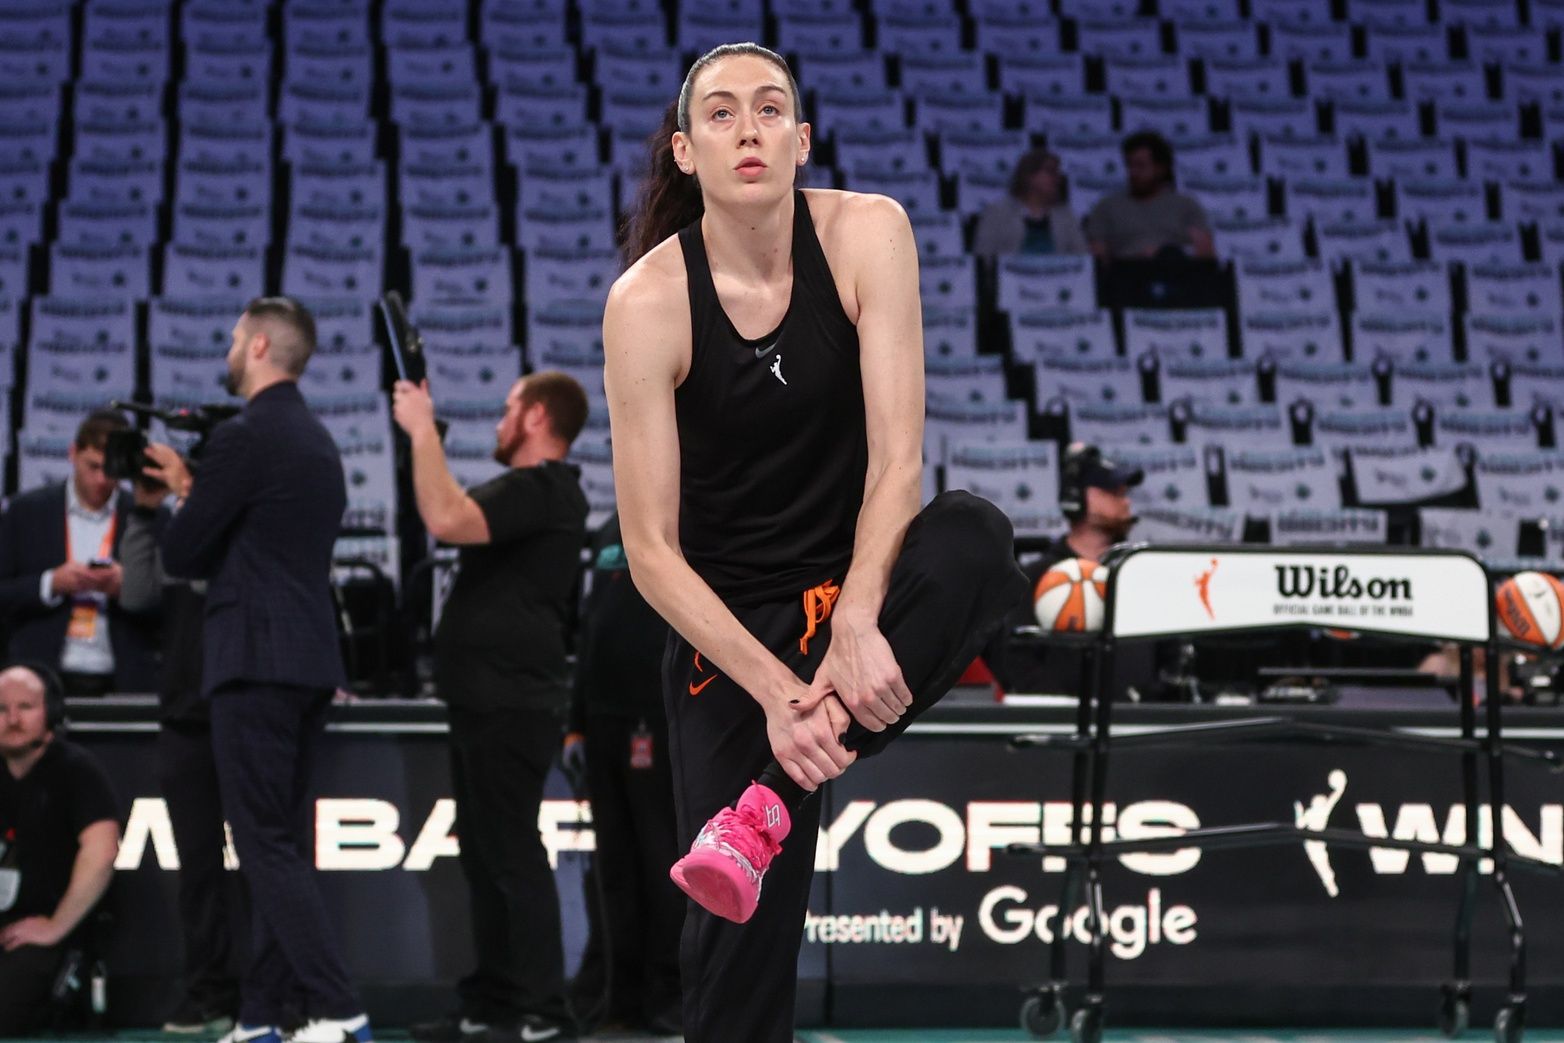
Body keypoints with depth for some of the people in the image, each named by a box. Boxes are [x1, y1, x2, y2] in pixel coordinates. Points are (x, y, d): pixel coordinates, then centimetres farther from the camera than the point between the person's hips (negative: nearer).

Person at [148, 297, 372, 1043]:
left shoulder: (244, 437, -11)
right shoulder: (318, 442, 17)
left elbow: (180, 555, -8)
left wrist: (182, 498, 13)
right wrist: (193, 490, 19)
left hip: (255, 660, -9)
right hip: (313, 660, 9)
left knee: (267, 847, -8)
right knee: (283, 845, 11)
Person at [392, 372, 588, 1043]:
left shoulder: (540, 489, -15)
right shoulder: (535, 490, 21)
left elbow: (448, 520, -28)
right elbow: (456, 516, 27)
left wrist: (423, 430, -19)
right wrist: (425, 438, 19)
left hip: (510, 703, -11)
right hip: (490, 701, 11)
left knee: (511, 854, -11)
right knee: (486, 854, 12)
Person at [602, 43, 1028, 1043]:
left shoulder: (868, 232, -10)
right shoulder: (647, 301, -14)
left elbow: (897, 454, -16)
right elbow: (650, 548, -14)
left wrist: (857, 620, -32)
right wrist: (772, 688, -26)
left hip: (862, 575, 2)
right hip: (728, 619, -1)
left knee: (974, 534, -33)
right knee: (740, 935, -12)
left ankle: (765, 814, -31)